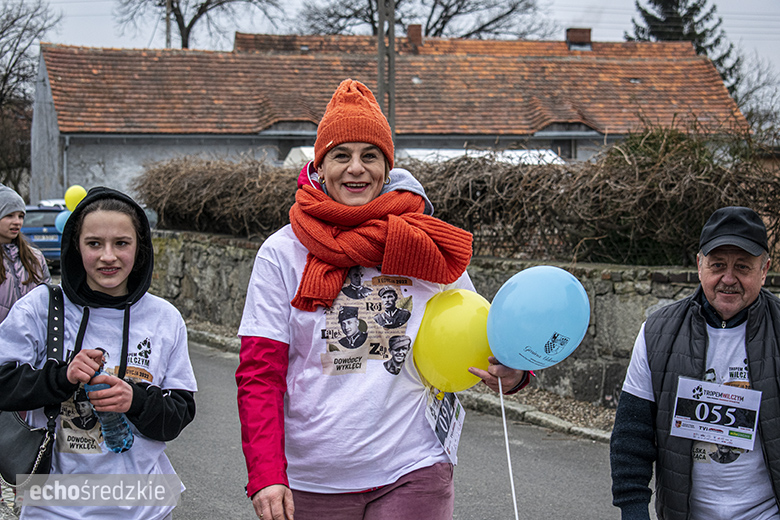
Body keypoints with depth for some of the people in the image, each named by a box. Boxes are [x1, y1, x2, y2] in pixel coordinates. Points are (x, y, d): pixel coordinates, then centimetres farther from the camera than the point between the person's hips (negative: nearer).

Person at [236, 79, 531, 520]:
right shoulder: (283, 252, -1)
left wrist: (509, 372, -13)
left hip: (412, 477, 0)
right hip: (311, 483, 0)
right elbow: (260, 375, -3)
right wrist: (265, 476, -13)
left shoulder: (428, 248, 2)